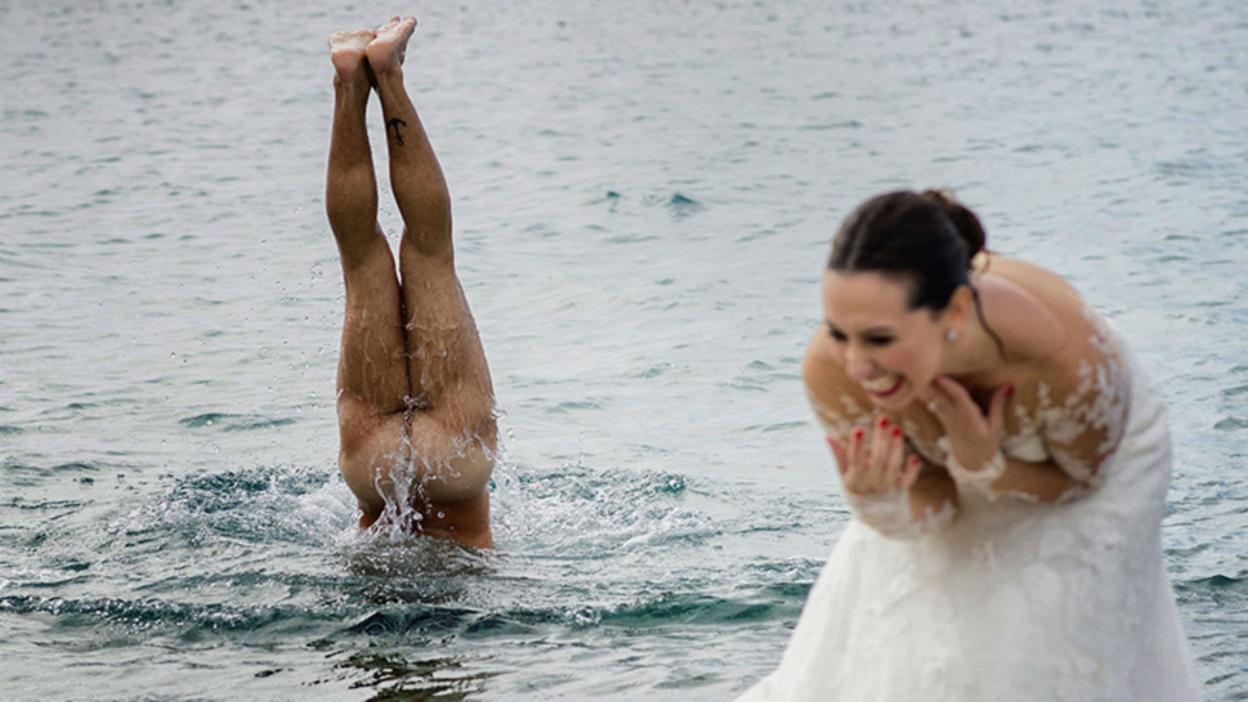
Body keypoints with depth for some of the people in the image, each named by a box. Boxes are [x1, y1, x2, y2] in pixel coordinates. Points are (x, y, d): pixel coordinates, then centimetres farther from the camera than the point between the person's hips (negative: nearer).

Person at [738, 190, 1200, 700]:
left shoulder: (1069, 358, -43)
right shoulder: (831, 370, -36)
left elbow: (1079, 479, -18)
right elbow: (931, 509, -20)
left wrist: (985, 468, -38)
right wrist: (877, 501, -44)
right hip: (964, 482, 2)